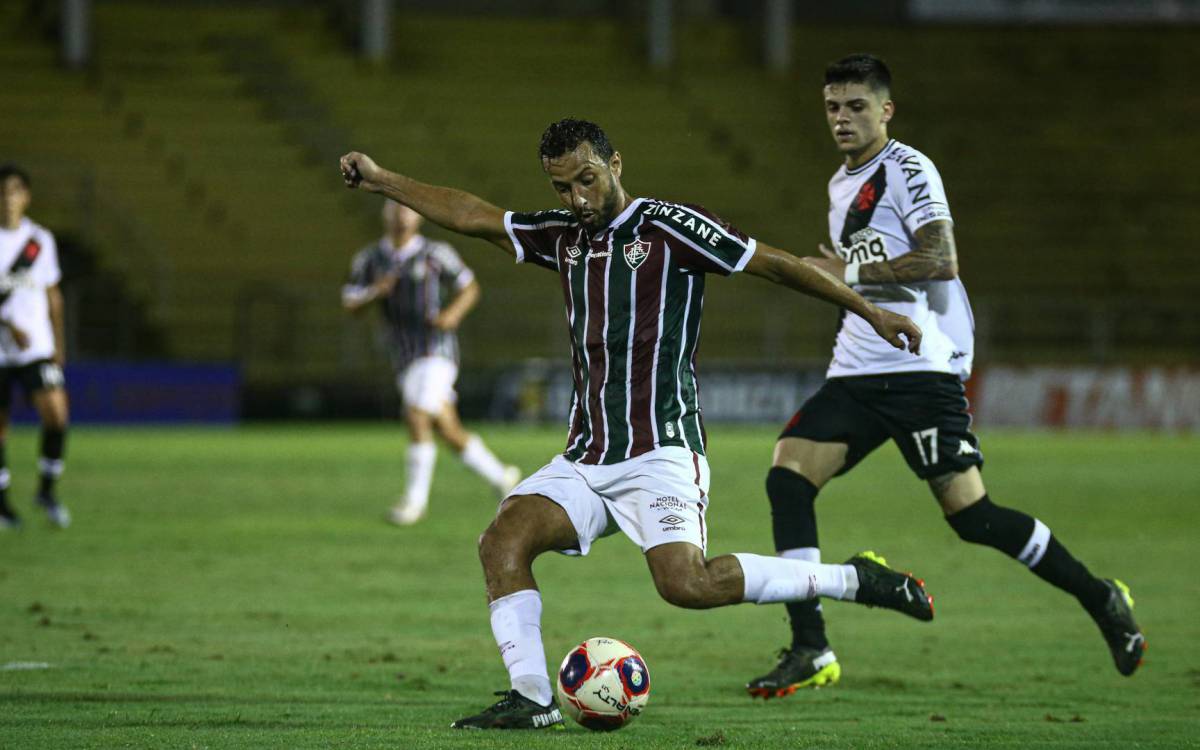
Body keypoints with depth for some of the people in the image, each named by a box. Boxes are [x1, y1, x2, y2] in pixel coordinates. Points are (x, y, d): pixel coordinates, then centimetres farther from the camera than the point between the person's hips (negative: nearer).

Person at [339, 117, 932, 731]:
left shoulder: (666, 226, -5)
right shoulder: (564, 236, 15)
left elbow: (775, 264, -5)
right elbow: (473, 216, 22)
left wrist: (870, 312, -7)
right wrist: (382, 181, 19)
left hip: (660, 454, -7)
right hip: (584, 460, 7)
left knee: (684, 582, -26)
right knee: (502, 540, -14)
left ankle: (853, 580, -12)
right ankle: (530, 699, -12)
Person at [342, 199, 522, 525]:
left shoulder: (436, 253, -3)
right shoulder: (369, 259, 6)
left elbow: (470, 288, 6)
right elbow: (349, 304, 6)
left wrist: (453, 313, -14)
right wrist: (375, 293, -15)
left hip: (437, 349, -5)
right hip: (405, 360, 5)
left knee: (416, 419, -20)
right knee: (450, 434, 7)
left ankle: (415, 499, -11)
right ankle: (502, 478, 26)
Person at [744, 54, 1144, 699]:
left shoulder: (907, 169, -7)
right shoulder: (841, 185, 21)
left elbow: (940, 260, -20)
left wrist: (851, 273, -15)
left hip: (920, 369, -8)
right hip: (856, 373, 8)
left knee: (970, 515, -12)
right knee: (787, 478, -10)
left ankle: (1100, 599, 7)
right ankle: (810, 652, -9)